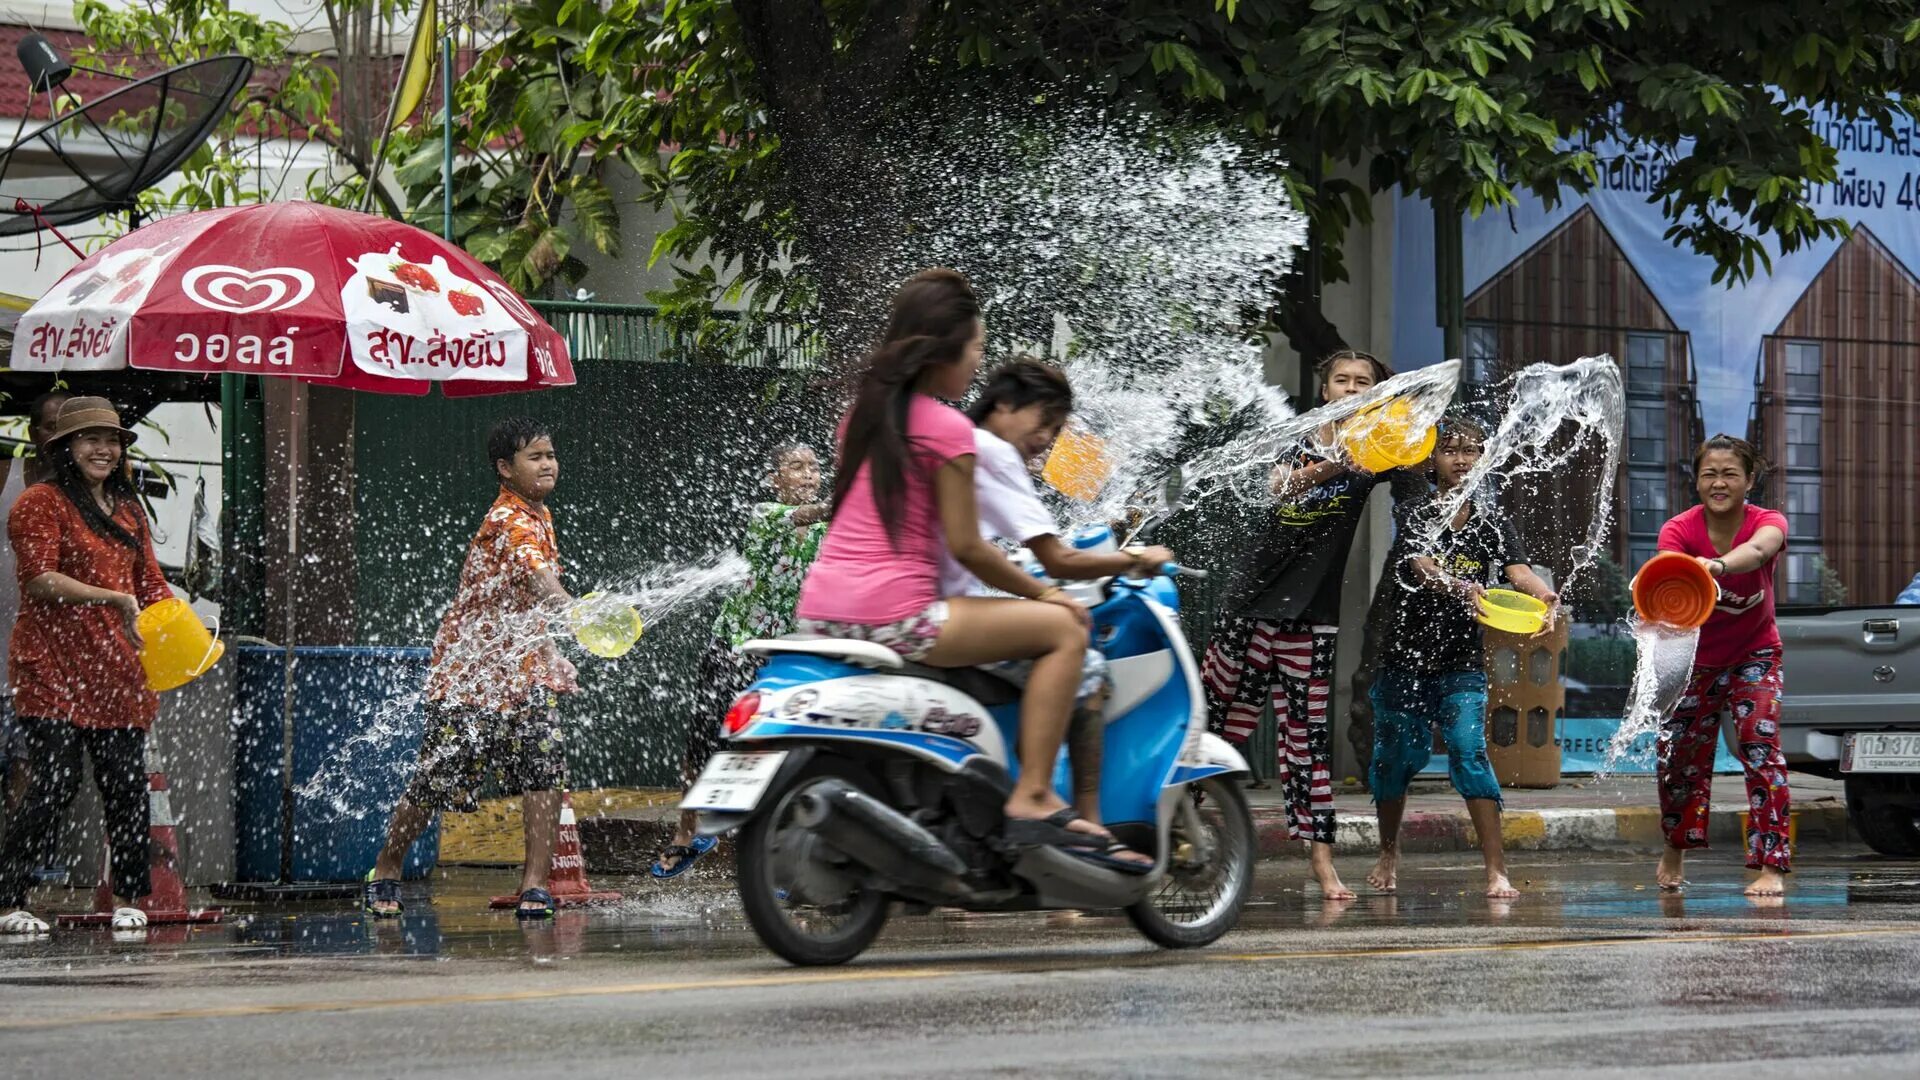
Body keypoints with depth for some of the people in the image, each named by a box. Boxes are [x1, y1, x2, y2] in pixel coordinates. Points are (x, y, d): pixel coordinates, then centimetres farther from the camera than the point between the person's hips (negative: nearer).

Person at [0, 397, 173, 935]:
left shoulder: (129, 508, 19)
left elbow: (150, 582, 20)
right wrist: (114, 599, -20)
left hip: (118, 669, 6)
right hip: (54, 666, -6)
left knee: (127, 783, 3)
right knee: (53, 785, -11)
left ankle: (127, 899, 13)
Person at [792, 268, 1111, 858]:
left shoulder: (863, 415, 16)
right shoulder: (947, 428, -8)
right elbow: (966, 546, -10)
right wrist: (1044, 593, 3)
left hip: (822, 610, 9)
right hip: (892, 616, -9)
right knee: (1064, 628, -5)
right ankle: (1030, 800, -11)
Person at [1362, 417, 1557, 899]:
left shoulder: (1493, 525, 3)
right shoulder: (1412, 513, -5)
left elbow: (1518, 571, -14)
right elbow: (1422, 567, -24)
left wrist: (1542, 591, -38)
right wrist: (1462, 588, -45)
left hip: (1461, 664, 0)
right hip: (1403, 658, 0)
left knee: (1470, 750, -16)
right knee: (1396, 756, 9)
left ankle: (1496, 870, -20)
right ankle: (1389, 852, 35)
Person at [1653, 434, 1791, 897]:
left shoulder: (1768, 522, -22)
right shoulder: (1680, 530, -21)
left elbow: (1758, 549, -47)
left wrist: (1717, 565, -70)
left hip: (1754, 654, -1)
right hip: (1697, 657, 1)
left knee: (1760, 743, -18)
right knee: (1678, 751, 6)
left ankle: (1771, 865, -18)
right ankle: (1675, 851, 33)